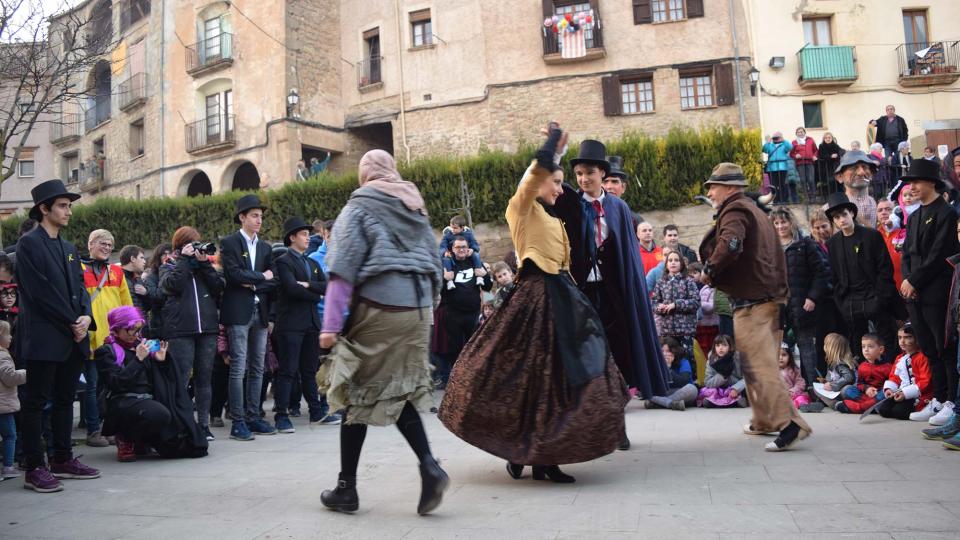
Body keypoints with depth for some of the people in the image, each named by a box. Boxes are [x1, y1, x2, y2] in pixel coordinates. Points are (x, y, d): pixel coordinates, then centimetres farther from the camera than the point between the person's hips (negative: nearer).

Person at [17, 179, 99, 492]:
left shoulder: (69, 249, 18)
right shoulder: (29, 244, -6)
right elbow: (40, 291, -13)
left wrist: (86, 317, -5)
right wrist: (72, 323, -12)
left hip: (73, 338, 8)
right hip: (44, 339, -8)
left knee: (64, 400, 13)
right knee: (36, 402, -1)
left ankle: (63, 460, 21)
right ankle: (34, 469, 3)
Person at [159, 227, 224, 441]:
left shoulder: (205, 265, 18)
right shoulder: (168, 267, 11)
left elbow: (219, 287, 3)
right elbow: (172, 285, -11)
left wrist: (204, 263, -4)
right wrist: (184, 259, -5)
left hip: (207, 327, 3)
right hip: (180, 330, -3)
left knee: (204, 378, 6)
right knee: (180, 379, -6)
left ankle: (204, 424, 11)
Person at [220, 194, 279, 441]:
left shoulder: (265, 247, 17)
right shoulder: (229, 243, 0)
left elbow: (273, 282, 9)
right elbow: (234, 274, -14)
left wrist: (253, 284, -7)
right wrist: (262, 277, -3)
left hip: (260, 312, 6)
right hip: (238, 312, -6)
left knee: (257, 368, 7)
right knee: (238, 368, -6)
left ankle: (253, 416, 15)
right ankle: (238, 422, -2)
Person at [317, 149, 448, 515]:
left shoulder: (359, 207, 1)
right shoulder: (416, 208, 17)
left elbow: (342, 269, -8)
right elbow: (434, 263, 15)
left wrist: (331, 325, -9)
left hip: (377, 309, -5)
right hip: (418, 310, 5)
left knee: (359, 394, 5)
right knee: (399, 392, 13)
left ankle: (346, 488, 13)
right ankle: (429, 466, -5)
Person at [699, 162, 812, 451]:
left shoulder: (734, 210, -9)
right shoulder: (755, 210, 23)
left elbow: (730, 245, -28)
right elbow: (776, 253, 29)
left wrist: (710, 270, -15)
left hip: (751, 300, -10)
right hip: (772, 295, 10)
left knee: (758, 365, -11)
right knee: (760, 362, 18)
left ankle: (789, 423, -17)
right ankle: (764, 420, 27)